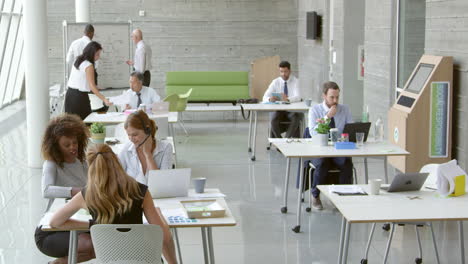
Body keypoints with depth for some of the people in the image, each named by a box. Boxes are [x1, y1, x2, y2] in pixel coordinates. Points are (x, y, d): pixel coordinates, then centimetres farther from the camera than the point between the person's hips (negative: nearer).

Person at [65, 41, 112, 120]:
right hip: (80, 96, -8)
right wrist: (104, 99, -22)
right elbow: (92, 86, -18)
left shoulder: (78, 61, 12)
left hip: (69, 93, 9)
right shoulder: (89, 66, -13)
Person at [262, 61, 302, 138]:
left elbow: (298, 97, -17)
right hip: (278, 110, 1)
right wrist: (269, 99, -31)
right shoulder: (275, 82, 4)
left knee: (295, 118, -34)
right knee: (273, 119, -30)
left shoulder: (295, 81, -2)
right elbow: (265, 97, -4)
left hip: (292, 110, -1)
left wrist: (287, 99, -40)